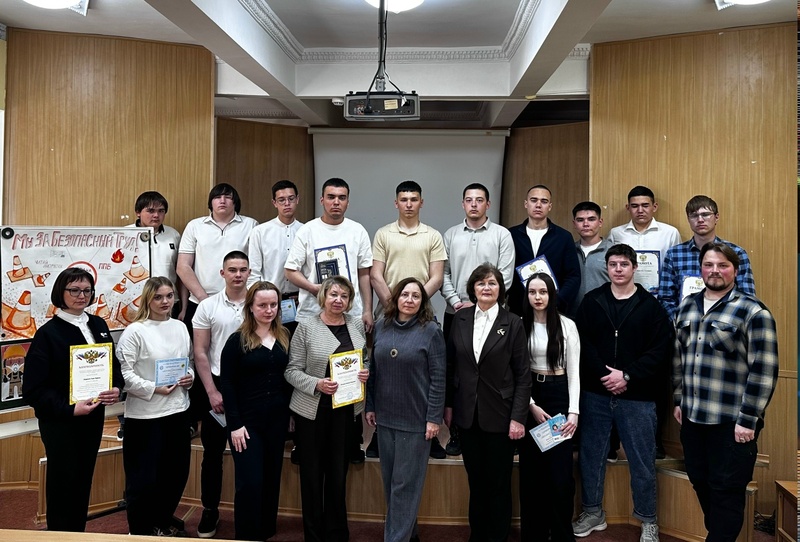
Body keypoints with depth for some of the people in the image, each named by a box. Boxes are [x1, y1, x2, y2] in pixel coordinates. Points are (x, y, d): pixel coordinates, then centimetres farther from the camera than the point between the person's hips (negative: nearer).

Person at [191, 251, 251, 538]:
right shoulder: (207, 306, -1)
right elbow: (200, 353, -1)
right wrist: (212, 391, -6)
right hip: (217, 385, 0)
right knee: (213, 452, 9)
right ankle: (210, 510, 25)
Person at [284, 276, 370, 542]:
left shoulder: (357, 324, 5)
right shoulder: (306, 326, -7)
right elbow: (292, 370, -7)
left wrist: (366, 373, -5)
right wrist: (317, 384, -21)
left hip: (346, 409, 3)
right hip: (312, 410, -3)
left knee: (338, 472, 13)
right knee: (312, 473, 8)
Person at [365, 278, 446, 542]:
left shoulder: (431, 330, -9)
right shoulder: (381, 327, 5)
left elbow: (438, 378, -10)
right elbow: (373, 369, 10)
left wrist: (434, 418, -12)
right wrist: (370, 406, 8)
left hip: (416, 418, -5)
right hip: (385, 415, 5)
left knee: (405, 482, 2)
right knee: (389, 479, 15)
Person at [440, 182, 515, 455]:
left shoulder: (501, 235, 1)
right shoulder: (451, 235, 8)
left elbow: (505, 277, -5)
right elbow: (443, 274, 6)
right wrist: (456, 302, -8)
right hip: (455, 313, 2)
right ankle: (456, 433, 16)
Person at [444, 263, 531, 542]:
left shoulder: (512, 323, -6)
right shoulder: (460, 318, 2)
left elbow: (523, 375, -7)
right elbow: (451, 365, 6)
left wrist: (518, 417, -11)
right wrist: (448, 405, 5)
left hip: (499, 415, -2)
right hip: (467, 414, 3)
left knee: (498, 482, 10)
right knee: (475, 480, 14)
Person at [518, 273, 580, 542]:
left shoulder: (567, 325, -1)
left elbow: (574, 371, -1)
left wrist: (573, 411, -9)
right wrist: (531, 405, -9)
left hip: (558, 395, -1)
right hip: (528, 400, 1)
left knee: (560, 471, -1)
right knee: (531, 470, 8)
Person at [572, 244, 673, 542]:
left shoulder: (651, 306, 0)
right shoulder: (591, 301, 4)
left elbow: (661, 350, -7)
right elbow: (582, 343, -3)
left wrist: (627, 376, -15)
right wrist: (603, 375, -14)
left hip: (637, 397, -2)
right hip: (595, 394, 2)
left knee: (642, 462, 7)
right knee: (591, 455, 11)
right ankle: (593, 513, 29)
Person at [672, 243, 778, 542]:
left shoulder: (753, 312, -10)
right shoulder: (687, 306, 9)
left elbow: (763, 371, -14)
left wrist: (748, 420, -15)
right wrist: (678, 400, 14)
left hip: (731, 422, -6)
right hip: (692, 418, 6)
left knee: (726, 492, 5)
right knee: (701, 484, 18)